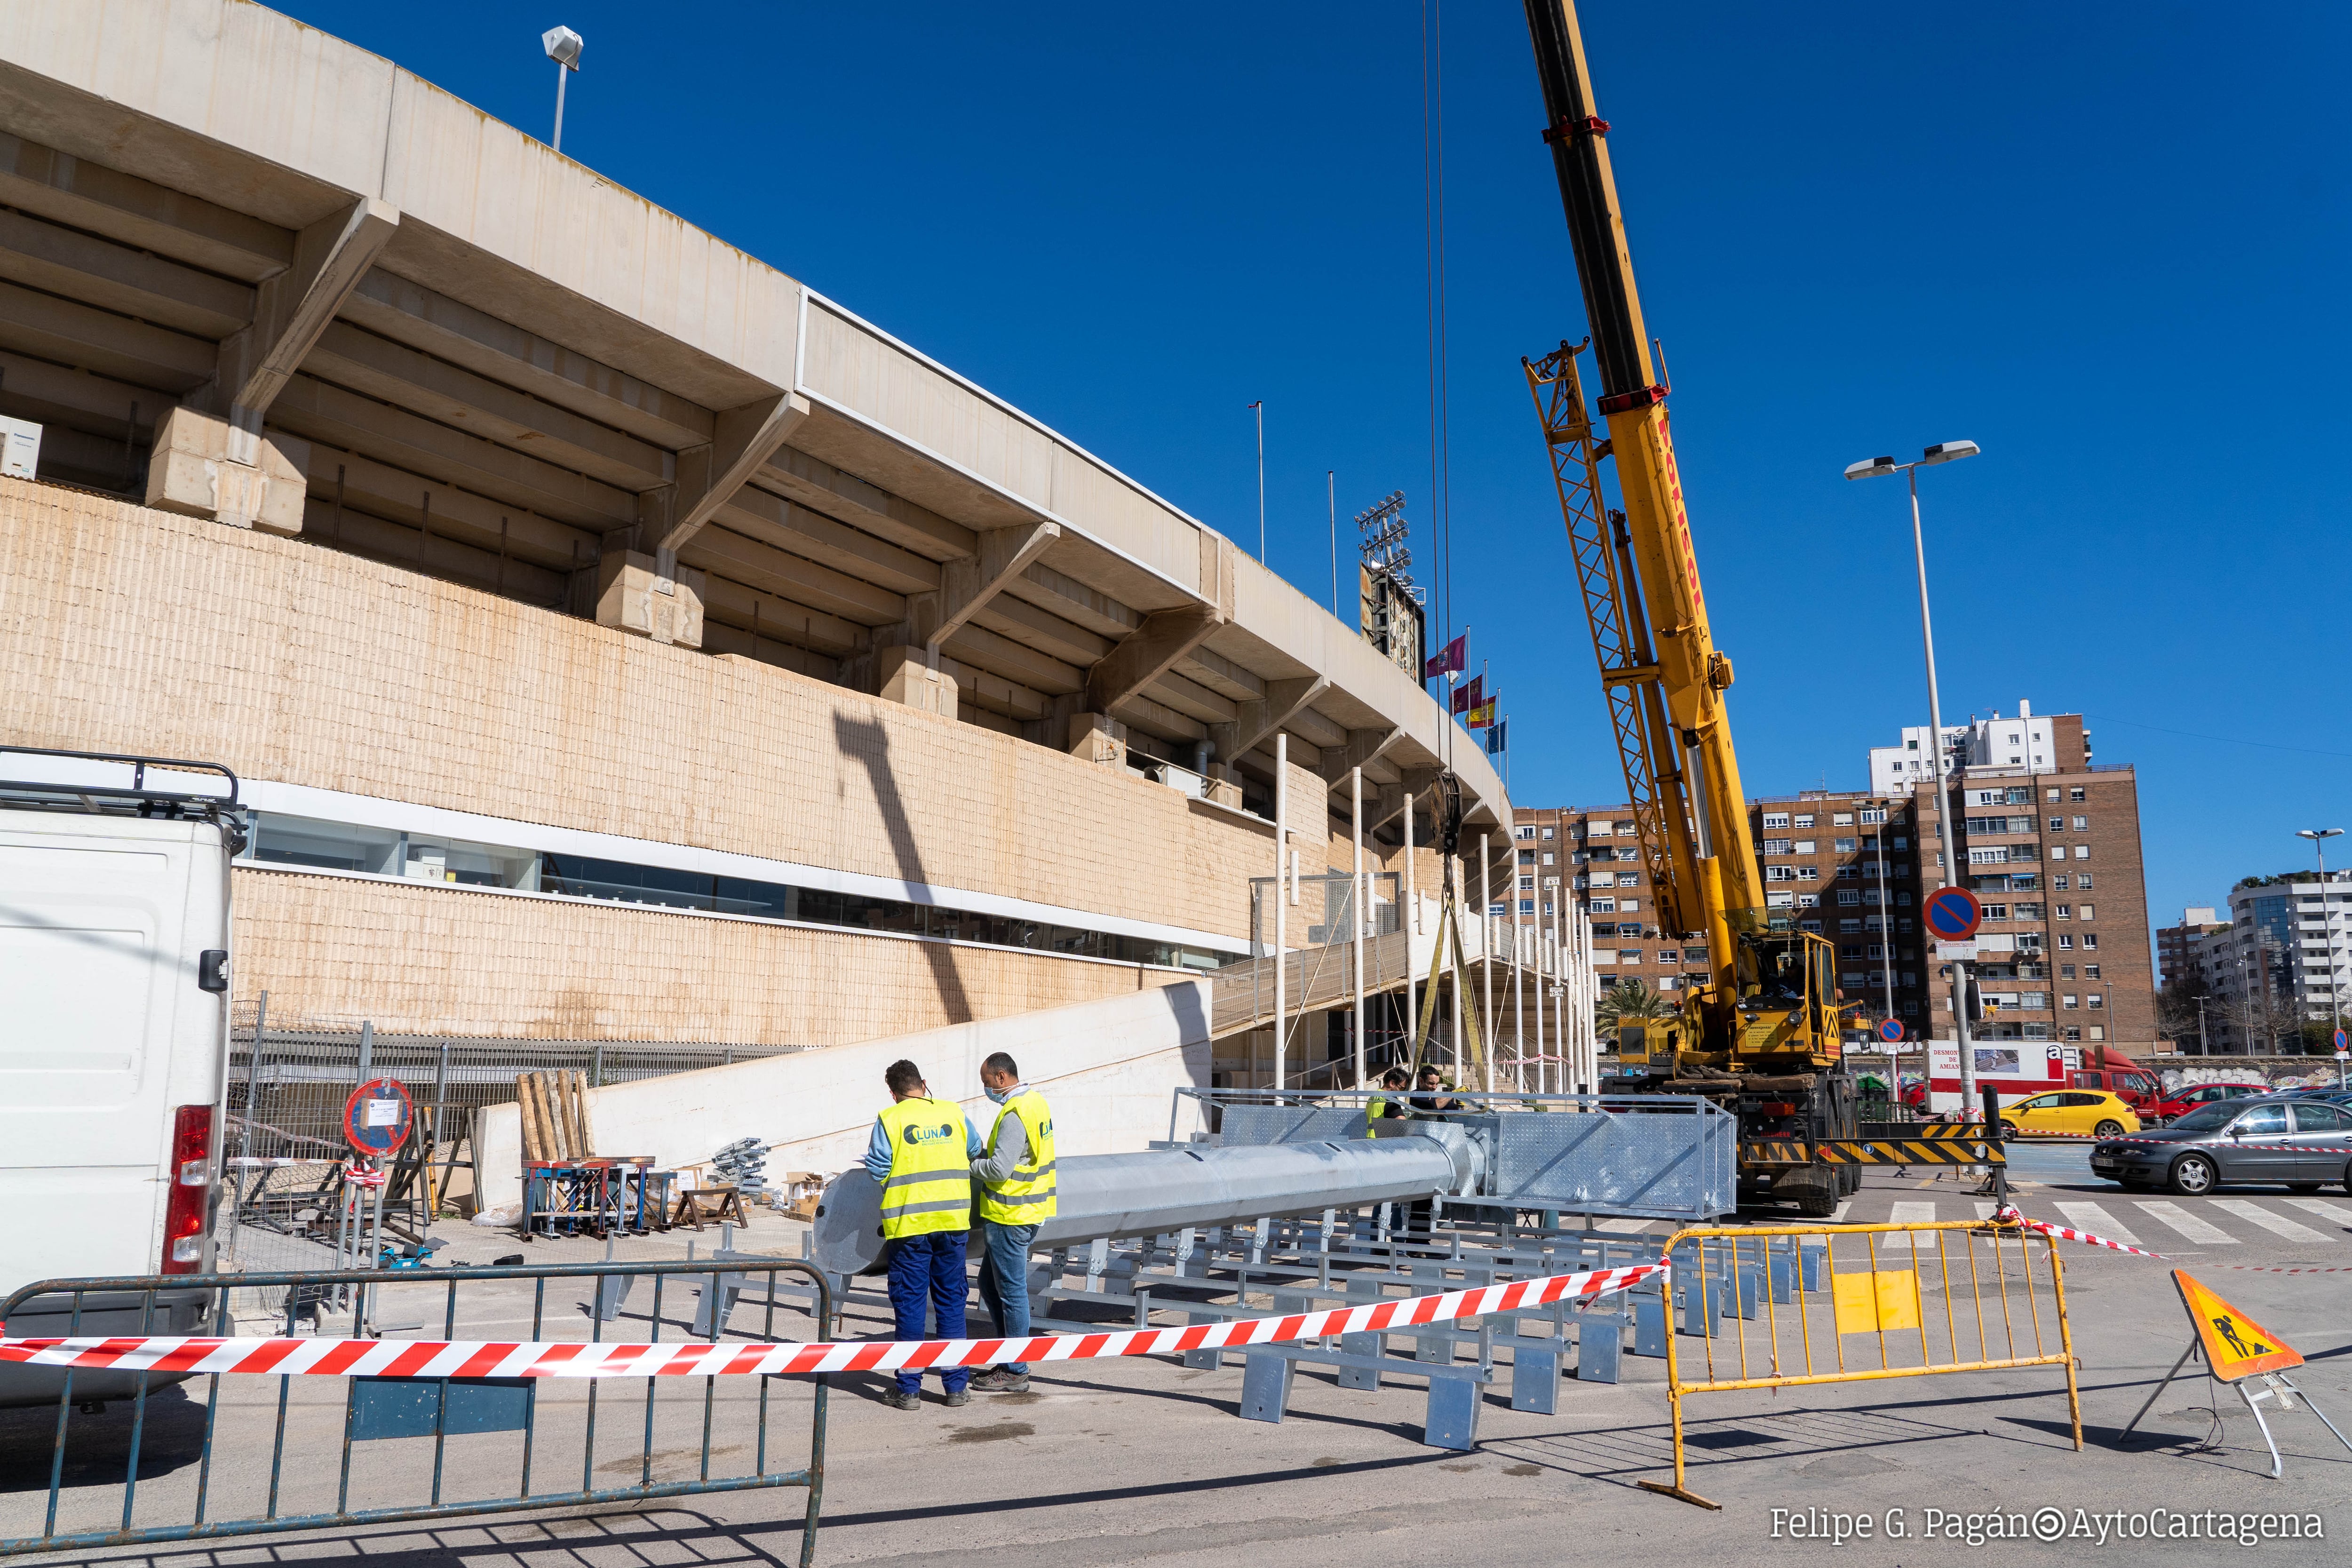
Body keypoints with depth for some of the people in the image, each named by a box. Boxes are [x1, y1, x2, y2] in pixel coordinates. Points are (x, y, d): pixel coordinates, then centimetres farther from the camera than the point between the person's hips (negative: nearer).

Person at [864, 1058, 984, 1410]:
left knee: (909, 1304, 5)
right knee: (951, 1301, 11)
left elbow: (877, 1169, -8)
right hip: (953, 1219, 3)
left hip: (909, 1222, -3)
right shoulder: (953, 1112, 5)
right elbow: (975, 1152, 15)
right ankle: (957, 1385, 15)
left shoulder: (890, 1119, -6)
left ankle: (909, 1390, 9)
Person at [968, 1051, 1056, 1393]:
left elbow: (999, 1169, -26)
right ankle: (1009, 1357, 25)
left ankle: (1014, 1373, 9)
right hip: (1028, 1209, 10)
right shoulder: (1036, 1102, 10)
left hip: (1010, 1217, -10)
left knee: (1012, 1291, 0)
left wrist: (968, 1164, -9)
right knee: (990, 1284, 18)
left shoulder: (1014, 1115, -21)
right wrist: (983, 1155, 9)